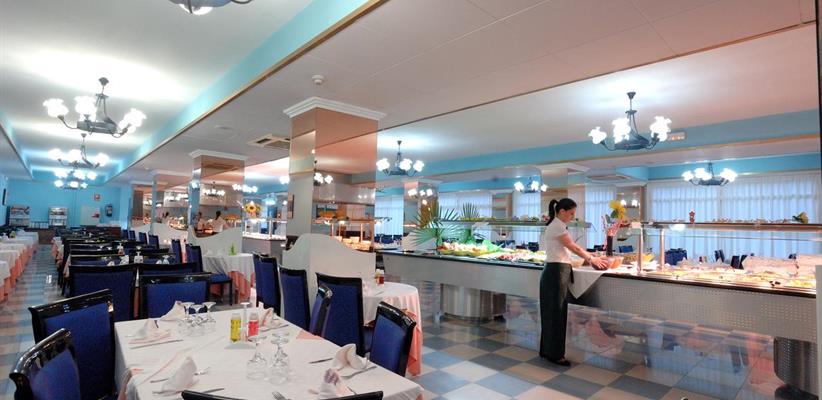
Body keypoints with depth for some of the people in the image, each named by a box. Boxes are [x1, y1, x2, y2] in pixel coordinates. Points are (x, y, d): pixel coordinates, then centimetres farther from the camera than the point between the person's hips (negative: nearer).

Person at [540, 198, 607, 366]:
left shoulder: (557, 226, 16)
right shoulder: (557, 226, -15)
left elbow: (572, 247, 18)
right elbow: (574, 248, -10)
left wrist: (591, 257, 11)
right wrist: (591, 259, 4)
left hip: (557, 271, 10)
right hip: (556, 272, -10)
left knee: (554, 312, 15)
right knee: (556, 313, -1)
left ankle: (547, 350, 24)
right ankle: (554, 354, 10)